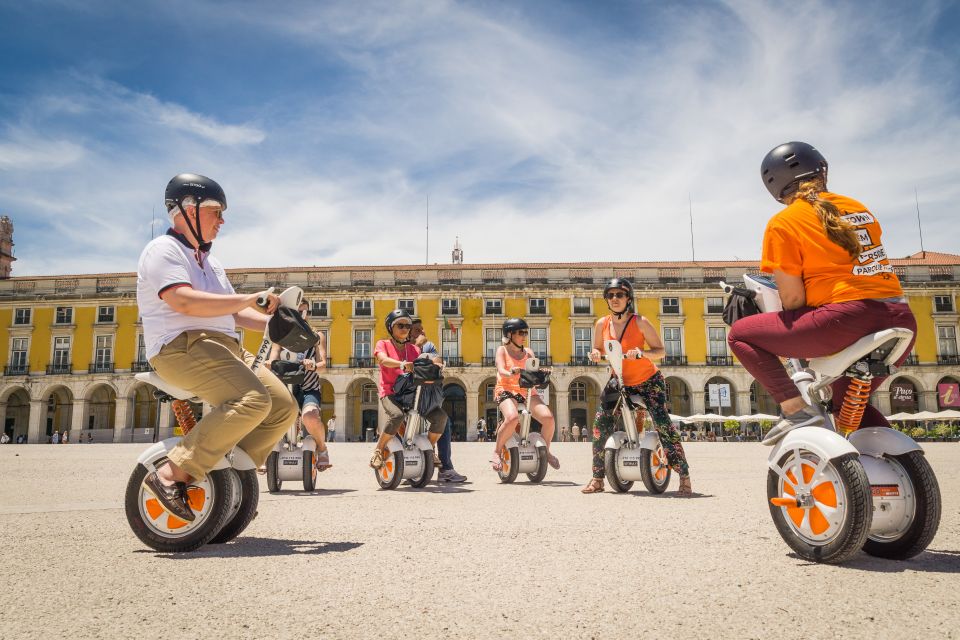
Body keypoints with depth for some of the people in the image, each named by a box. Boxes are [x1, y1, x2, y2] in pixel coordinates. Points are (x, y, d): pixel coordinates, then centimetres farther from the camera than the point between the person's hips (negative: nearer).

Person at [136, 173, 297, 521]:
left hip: (225, 348, 9)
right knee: (252, 400, -30)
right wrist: (251, 299, -18)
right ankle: (172, 474, -25)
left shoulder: (211, 263, 28)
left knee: (283, 407, -2)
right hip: (182, 347, -9)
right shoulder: (163, 249, -2)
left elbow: (235, 313, 24)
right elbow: (185, 301, -19)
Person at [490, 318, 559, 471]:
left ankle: (546, 451, 7)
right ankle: (497, 451, -12)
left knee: (548, 417, -19)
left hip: (527, 391, 4)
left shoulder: (528, 352, 17)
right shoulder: (502, 350, 5)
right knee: (512, 418, -35)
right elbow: (501, 370, -12)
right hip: (507, 390, -4)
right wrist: (510, 373, -34)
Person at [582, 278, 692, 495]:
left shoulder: (640, 322, -16)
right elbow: (599, 350, 11)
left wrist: (642, 353, -32)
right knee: (600, 424, -6)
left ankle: (684, 477, -5)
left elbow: (661, 351, -13)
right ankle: (597, 479, 4)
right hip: (619, 382, 4)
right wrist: (596, 353, -13)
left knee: (663, 424, -15)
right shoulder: (602, 324, -4)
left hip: (648, 381, -4)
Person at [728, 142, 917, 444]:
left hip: (847, 318, -7)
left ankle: (796, 409, -5)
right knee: (847, 401, 30)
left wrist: (791, 341, 13)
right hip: (900, 321, 8)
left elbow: (792, 297, -6)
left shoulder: (783, 223, -2)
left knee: (740, 334, 5)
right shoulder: (858, 208, 18)